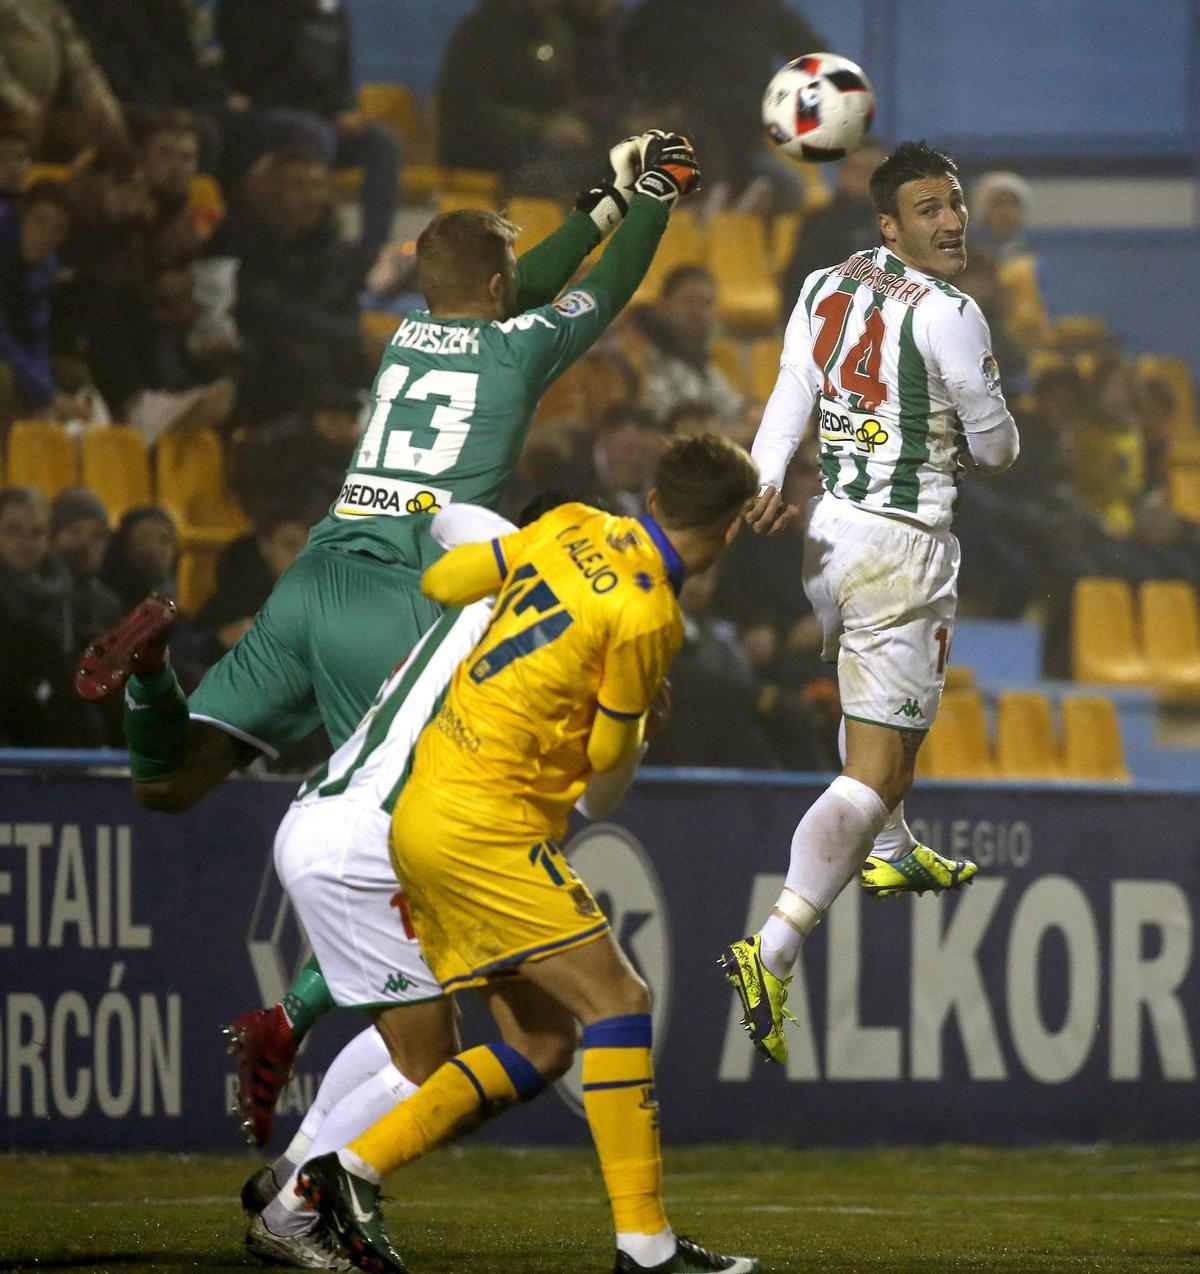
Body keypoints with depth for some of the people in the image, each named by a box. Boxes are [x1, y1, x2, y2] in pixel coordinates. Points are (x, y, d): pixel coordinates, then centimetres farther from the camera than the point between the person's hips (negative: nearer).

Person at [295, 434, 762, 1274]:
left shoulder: (573, 530, 6)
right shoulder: (644, 616, -16)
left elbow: (442, 582, 16)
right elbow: (609, 752, -2)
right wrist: (641, 714, 19)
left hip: (425, 815, 9)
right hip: (483, 820, -9)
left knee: (539, 1047, 9)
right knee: (615, 1001, -10)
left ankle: (353, 1171, 7)